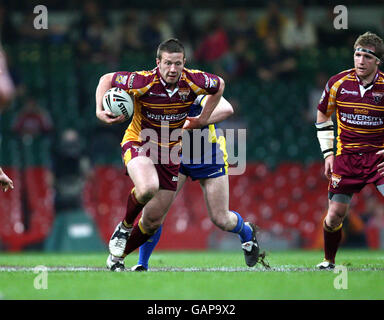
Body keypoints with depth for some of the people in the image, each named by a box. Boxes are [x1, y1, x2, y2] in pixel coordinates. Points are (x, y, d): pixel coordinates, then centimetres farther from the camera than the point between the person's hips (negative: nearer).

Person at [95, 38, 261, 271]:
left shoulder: (193, 82, -15)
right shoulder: (143, 82, -23)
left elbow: (219, 85, 8)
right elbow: (107, 79, -6)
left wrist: (203, 119, 7)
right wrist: (100, 110, -19)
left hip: (170, 152, 4)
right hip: (139, 143, -4)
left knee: (154, 221, 5)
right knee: (148, 187, -37)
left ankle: (117, 256, 29)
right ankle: (125, 227, -5)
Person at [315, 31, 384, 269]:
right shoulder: (338, 83, -4)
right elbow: (323, 116, 11)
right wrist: (328, 153, 5)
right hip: (347, 156, 2)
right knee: (336, 213, 1)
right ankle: (329, 260, 24)